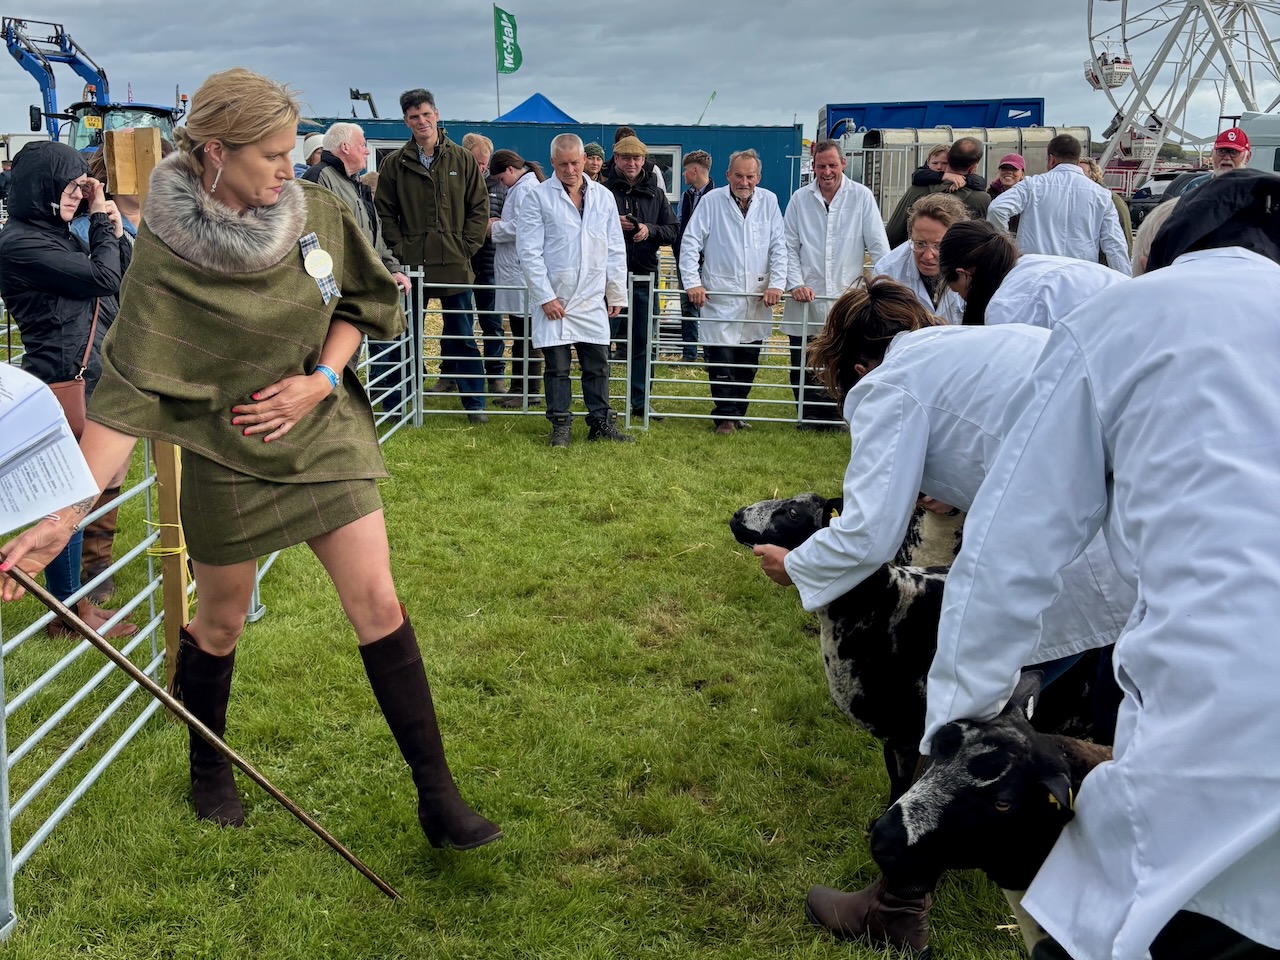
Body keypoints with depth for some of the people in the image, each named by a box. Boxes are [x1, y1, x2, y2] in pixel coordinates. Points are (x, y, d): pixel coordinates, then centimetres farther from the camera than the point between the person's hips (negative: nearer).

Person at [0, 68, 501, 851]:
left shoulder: (317, 211, -8)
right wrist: (66, 513, -28)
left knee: (378, 603, -2)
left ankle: (437, 795, 7)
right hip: (228, 459, -2)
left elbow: (362, 301, 6)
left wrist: (321, 379, -12)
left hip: (326, 435, 3)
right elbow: (128, 395, -21)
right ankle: (210, 770, 42)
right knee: (221, 623, 14)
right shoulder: (166, 261, -18)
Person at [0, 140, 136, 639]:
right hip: (65, 387, -9)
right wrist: (101, 221, -3)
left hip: (93, 380, 9)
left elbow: (123, 288, 15)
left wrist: (115, 235, 3)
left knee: (84, 495, 14)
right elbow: (103, 279, -16)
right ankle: (70, 610, 10)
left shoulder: (56, 234, 15)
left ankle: (76, 598, 24)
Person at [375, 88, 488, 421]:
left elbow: (480, 207, 6)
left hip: (455, 265, 0)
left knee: (463, 337, 7)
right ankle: (395, 403, 15)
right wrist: (399, 249, -5)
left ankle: (474, 402, 15)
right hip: (411, 265, 0)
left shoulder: (462, 160, 4)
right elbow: (384, 212, 6)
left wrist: (467, 247, -3)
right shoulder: (395, 163, 4)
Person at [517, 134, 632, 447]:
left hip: (592, 299, 3)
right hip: (554, 298, -3)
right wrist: (545, 297, -11)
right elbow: (529, 250, -7)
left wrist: (617, 293, 9)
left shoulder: (603, 196, 8)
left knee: (598, 365, 7)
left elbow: (615, 249, 11)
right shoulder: (538, 197, -4)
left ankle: (601, 423, 17)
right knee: (557, 367, 4)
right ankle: (560, 426, 15)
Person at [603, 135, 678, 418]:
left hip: (644, 276, 3)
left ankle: (640, 401, 16)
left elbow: (672, 231, 8)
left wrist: (650, 230, -10)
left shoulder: (655, 194, 11)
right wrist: (611, 224, -16)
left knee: (643, 342, 7)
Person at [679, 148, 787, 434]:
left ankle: (737, 413, 21)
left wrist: (777, 284, -4)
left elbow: (779, 247, 6)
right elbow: (690, 243, -2)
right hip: (719, 298, -3)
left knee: (748, 363, 9)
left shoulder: (768, 202, 6)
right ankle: (725, 416, 5)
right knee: (721, 360, -5)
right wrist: (692, 282, -11)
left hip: (757, 300, 3)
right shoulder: (711, 201, -2)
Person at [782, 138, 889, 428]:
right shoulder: (800, 198, 5)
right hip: (807, 298, 1)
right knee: (802, 366, 5)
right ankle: (808, 416, 18)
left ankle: (833, 417, 16)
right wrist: (796, 284, -6)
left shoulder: (862, 197, 1)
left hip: (847, 298, -1)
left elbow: (878, 246, 2)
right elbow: (789, 247, 6)